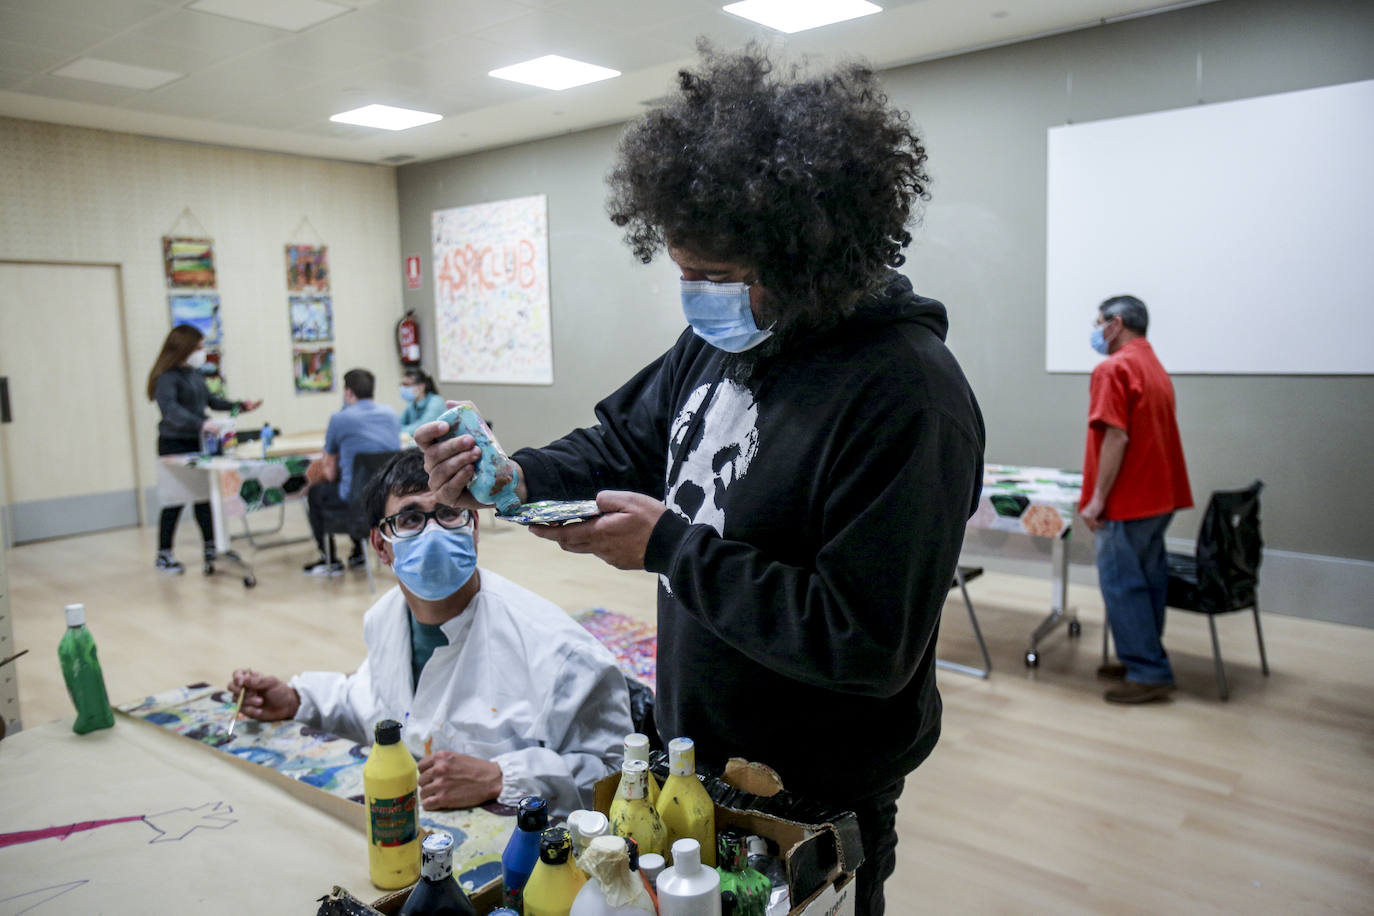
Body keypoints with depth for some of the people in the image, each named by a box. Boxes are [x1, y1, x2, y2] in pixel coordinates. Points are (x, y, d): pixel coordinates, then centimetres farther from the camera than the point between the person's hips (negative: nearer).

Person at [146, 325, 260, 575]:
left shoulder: (195, 373, 8)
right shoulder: (167, 377, -15)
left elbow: (210, 400, 22)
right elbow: (170, 408, -30)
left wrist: (240, 406, 16)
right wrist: (201, 424, -42)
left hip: (198, 443, 7)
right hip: (175, 445, -7)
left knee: (204, 497, 8)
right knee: (174, 502, 0)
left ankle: (212, 551, 16)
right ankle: (163, 556, 13)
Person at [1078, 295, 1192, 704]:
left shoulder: (1114, 368, -14)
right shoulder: (1155, 367, 17)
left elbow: (1117, 438, -21)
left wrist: (1098, 498, -19)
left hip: (1128, 502, -9)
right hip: (1159, 497, 9)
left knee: (1122, 583, -3)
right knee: (1147, 580, 15)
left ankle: (1149, 674, 2)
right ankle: (1145, 662, 24)